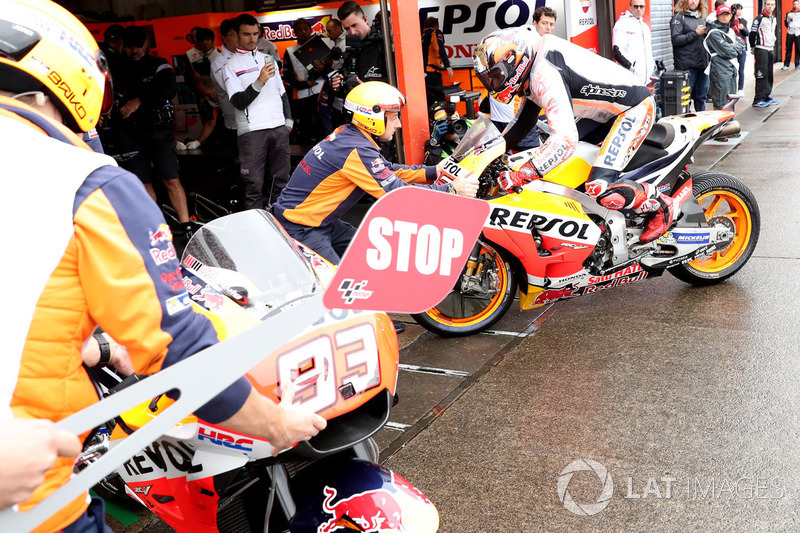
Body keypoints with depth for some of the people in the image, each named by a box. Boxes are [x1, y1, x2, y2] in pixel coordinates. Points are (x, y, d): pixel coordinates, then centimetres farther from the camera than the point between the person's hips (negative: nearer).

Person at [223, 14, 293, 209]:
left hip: (279, 127, 5)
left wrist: (288, 120, 13)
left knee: (281, 178, 9)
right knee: (254, 183, -5)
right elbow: (238, 102, -10)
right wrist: (259, 82, -22)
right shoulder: (230, 66, 1)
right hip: (251, 130, -5)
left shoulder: (268, 59, 18)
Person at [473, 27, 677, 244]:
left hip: (635, 107, -10)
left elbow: (566, 138, -37)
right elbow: (523, 121, 20)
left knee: (600, 187, -22)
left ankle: (661, 205, -1)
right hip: (607, 112, 10)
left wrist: (519, 176, -37)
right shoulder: (533, 74, 4)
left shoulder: (545, 75, -28)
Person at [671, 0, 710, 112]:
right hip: (687, 65, -6)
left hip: (702, 63, 7)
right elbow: (675, 40, -14)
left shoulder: (701, 17, 18)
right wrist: (695, 33, -15)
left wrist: (706, 32, 6)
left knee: (702, 95, 12)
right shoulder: (679, 17, -2)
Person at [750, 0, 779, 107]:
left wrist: (773, 44, 22)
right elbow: (752, 34, -7)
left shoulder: (774, 19, 16)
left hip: (771, 50, 8)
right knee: (762, 74, -12)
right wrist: (753, 47, -1)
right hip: (761, 49, -8)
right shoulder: (759, 19, -8)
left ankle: (767, 97, 16)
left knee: (769, 75, 9)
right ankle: (758, 100, -11)